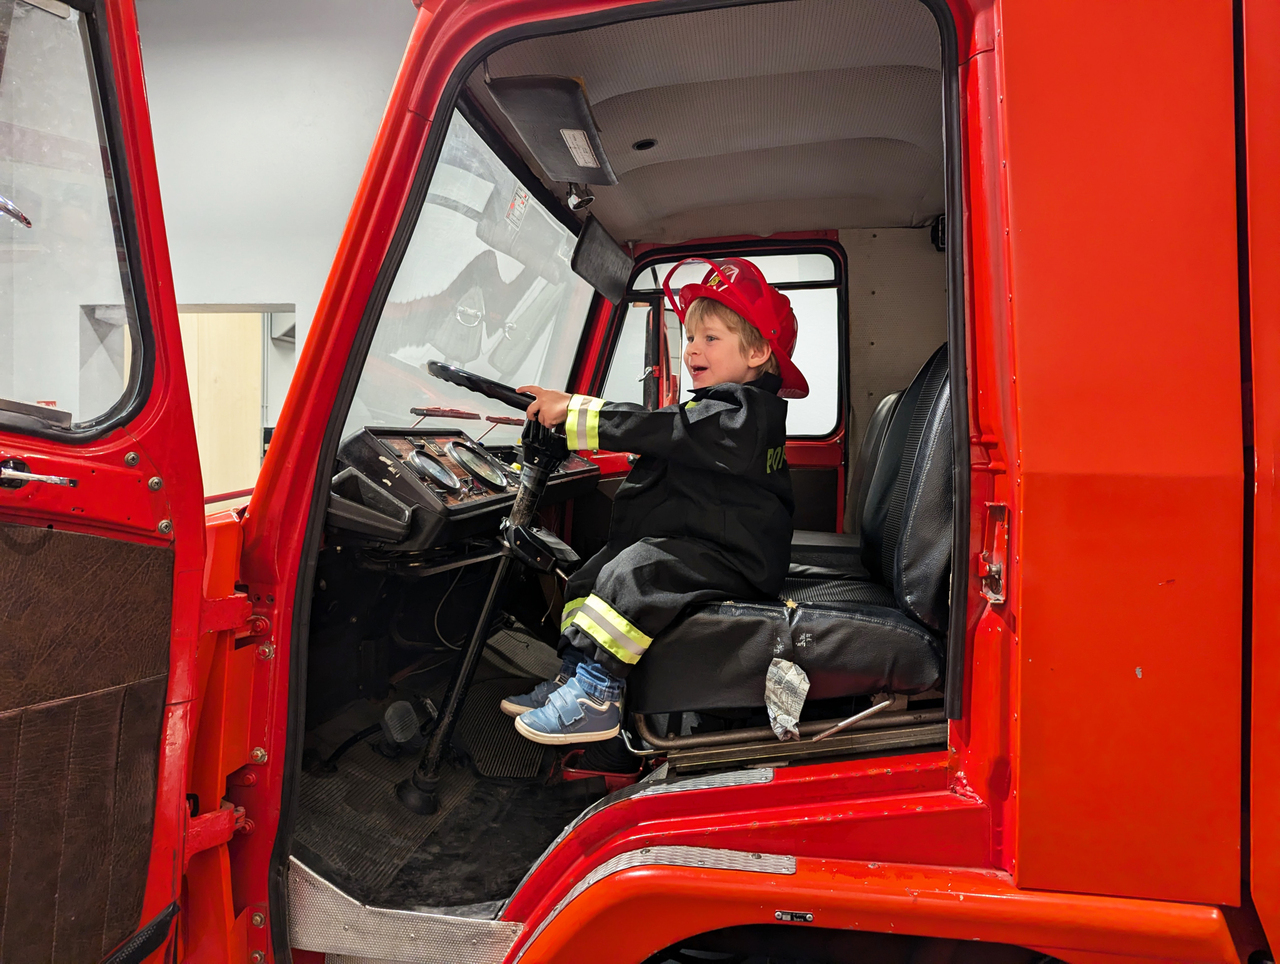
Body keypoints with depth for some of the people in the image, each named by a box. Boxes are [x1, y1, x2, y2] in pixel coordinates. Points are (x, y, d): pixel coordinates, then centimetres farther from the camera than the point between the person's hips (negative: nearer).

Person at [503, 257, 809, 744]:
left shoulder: (745, 411, -16)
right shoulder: (720, 405, 20)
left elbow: (657, 429, -25)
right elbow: (657, 429, 22)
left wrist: (573, 410, -24)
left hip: (730, 556, -11)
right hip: (687, 543, 11)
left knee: (630, 573, -30)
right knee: (590, 574, 9)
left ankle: (598, 698, -24)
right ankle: (574, 677, 14)